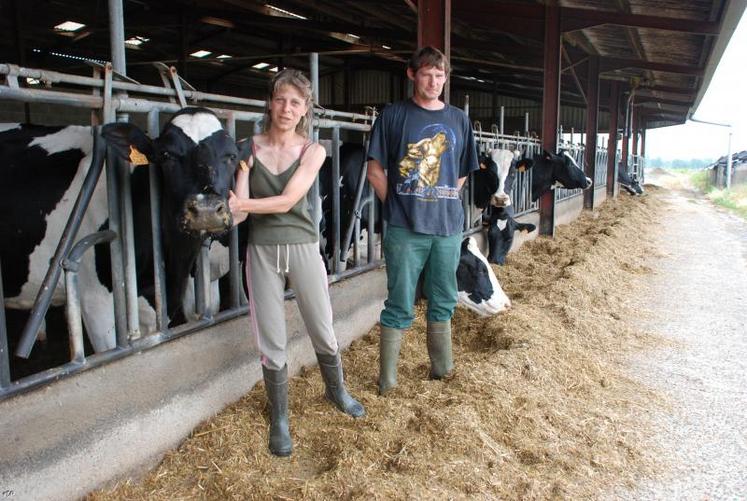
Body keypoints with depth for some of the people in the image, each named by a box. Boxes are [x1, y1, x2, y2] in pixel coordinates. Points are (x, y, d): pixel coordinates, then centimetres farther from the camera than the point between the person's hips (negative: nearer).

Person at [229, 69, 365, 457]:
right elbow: (239, 209, -5)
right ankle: (279, 418, 25)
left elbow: (287, 201, -14)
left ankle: (336, 390, 40)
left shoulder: (313, 152, -1)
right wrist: (229, 211, -27)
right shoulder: (250, 148, 1)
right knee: (272, 342, 5)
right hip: (262, 251, 0)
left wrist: (241, 204, -23)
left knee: (323, 332, 11)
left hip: (302, 247, 0)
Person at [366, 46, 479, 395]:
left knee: (443, 303, 14)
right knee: (400, 307, 2)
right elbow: (375, 171, 0)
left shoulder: (458, 120, 10)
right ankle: (387, 381, 14)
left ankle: (443, 370, 31)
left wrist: (445, 204, 8)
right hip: (405, 229, -3)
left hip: (448, 227, 4)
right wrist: (398, 207, -4)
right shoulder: (393, 115, 0)